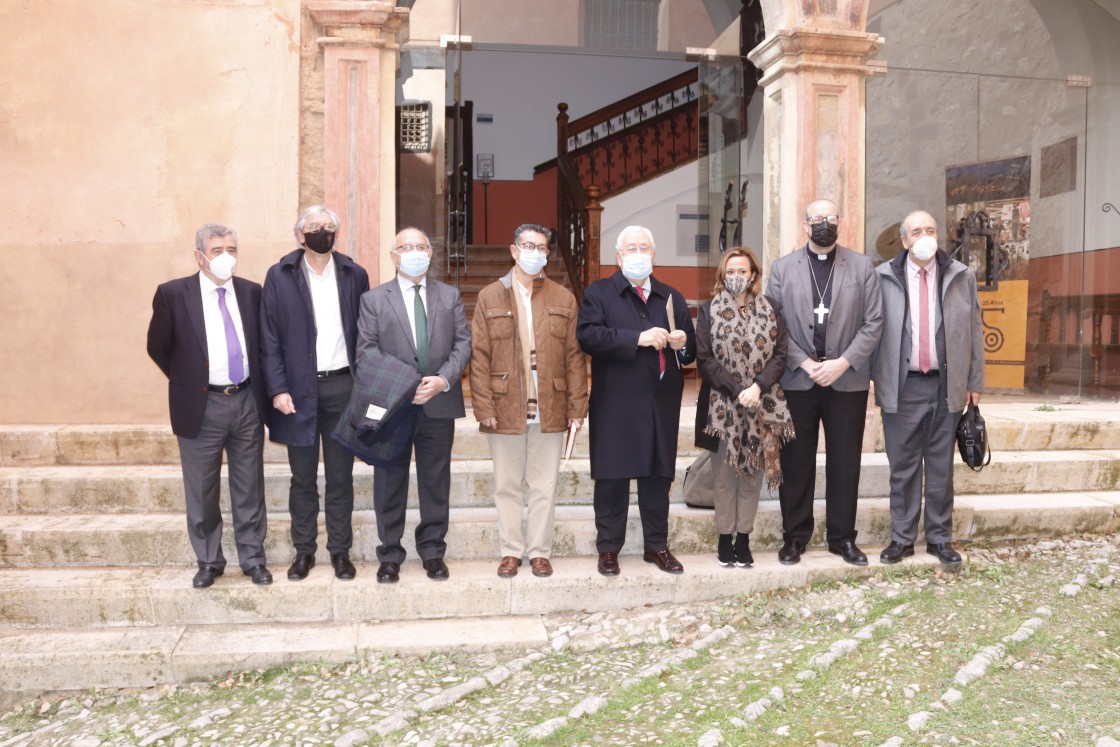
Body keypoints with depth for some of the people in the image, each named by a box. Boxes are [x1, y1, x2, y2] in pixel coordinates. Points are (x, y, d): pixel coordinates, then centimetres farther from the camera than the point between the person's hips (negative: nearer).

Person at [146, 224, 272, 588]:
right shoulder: (173, 294, -5)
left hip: (247, 402, 2)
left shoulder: (252, 292, 3)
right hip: (201, 406, -2)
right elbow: (158, 347, 4)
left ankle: (253, 558, 23)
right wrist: (186, 382, 6)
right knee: (202, 492, 9)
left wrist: (259, 387, 8)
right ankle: (208, 561, 25)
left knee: (249, 489, 11)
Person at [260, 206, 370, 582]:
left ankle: (340, 551, 19)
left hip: (343, 386, 1)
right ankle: (303, 551, 22)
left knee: (341, 477, 8)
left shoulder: (354, 275, 5)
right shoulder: (279, 277, 1)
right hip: (299, 390, -1)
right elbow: (269, 339, 0)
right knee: (302, 478, 9)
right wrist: (278, 389, -8)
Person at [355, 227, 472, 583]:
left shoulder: (450, 296, 11)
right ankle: (390, 556, 17)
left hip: (439, 404, 2)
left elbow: (463, 343, 4)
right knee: (390, 483, 6)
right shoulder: (373, 299, 4)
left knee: (436, 481, 8)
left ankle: (433, 551, 21)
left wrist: (444, 378, -13)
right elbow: (367, 350, -4)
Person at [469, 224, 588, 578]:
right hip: (505, 409, 0)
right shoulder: (490, 297, 5)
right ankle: (511, 551, 20)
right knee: (507, 486, 8)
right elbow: (479, 357, 0)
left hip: (550, 410, 1)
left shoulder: (563, 299, 8)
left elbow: (574, 356, 4)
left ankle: (540, 551, 19)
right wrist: (484, 408, -7)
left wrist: (577, 407, -2)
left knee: (544, 486, 7)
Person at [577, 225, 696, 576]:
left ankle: (657, 546, 22)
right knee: (612, 478, 2)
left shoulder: (672, 297, 16)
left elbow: (692, 350, 18)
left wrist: (683, 343, -6)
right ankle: (608, 548, 15)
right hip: (615, 405, -3)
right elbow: (587, 335, -14)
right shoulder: (598, 293, 3)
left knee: (658, 477, 9)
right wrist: (637, 338, -20)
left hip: (662, 405, 4)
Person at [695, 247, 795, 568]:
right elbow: (705, 359, -5)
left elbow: (779, 355, 2)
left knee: (753, 474, 5)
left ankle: (743, 539, 14)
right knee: (724, 475, 1)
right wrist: (736, 390, -15)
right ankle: (725, 539, 11)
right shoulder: (709, 311, 2)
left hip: (761, 405, 2)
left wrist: (758, 387, -14)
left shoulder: (769, 311, 9)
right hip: (722, 405, -2)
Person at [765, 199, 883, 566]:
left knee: (845, 462, 6)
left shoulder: (862, 266, 5)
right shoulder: (782, 268, 5)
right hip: (796, 380, 0)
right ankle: (795, 535, 17)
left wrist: (842, 363, -10)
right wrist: (805, 363, -10)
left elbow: (873, 323, 1)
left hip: (848, 380, 0)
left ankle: (842, 536, 19)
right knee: (795, 462, 6)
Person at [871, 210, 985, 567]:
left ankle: (940, 538, 21)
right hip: (902, 386, -1)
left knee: (941, 466, 10)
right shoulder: (883, 277, 0)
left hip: (946, 386, 1)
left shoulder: (961, 276, 5)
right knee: (903, 467, 6)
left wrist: (974, 383, 5)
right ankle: (902, 538, 16)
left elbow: (974, 332, 7)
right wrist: (874, 380, -2)